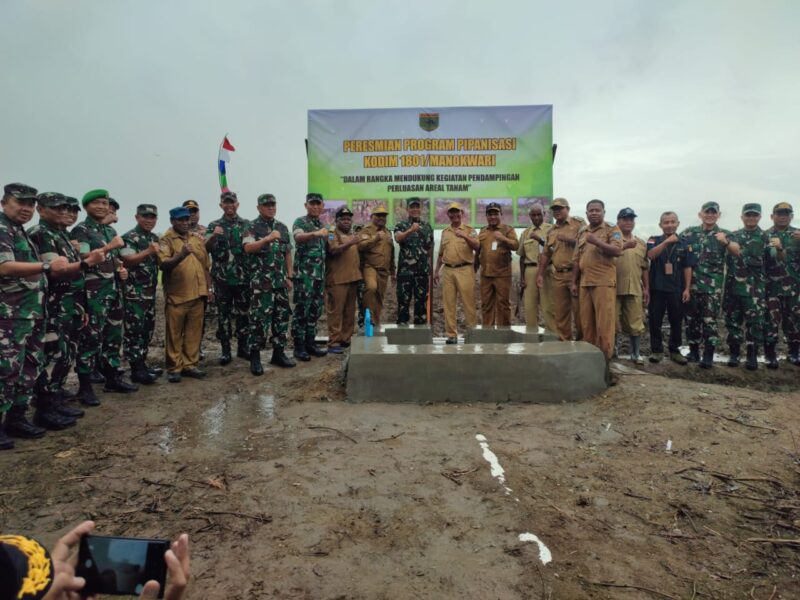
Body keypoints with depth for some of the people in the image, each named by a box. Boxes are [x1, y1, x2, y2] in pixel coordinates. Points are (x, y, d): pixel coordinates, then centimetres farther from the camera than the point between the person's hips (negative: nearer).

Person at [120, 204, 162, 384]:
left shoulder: (155, 238, 16)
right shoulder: (129, 238, -8)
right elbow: (127, 260, -20)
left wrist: (159, 254, 7)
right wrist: (149, 251, -28)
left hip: (150, 291, 8)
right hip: (134, 292, -8)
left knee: (148, 329, 12)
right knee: (135, 330, -5)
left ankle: (142, 364, 21)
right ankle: (136, 369, -2)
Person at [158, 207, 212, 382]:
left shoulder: (196, 239, 14)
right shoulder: (166, 240, -4)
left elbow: (206, 265, 18)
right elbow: (163, 264, -18)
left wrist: (209, 287, 15)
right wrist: (181, 256, -34)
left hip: (197, 294, 5)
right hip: (176, 295, -5)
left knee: (194, 332, 10)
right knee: (174, 334, 3)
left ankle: (189, 365, 20)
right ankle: (174, 368, 12)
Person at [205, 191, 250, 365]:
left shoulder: (246, 225, 8)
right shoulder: (214, 225, 6)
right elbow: (206, 248, -6)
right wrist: (213, 236, -25)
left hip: (243, 277, 1)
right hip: (222, 278, -1)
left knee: (243, 312, 7)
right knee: (223, 314, 4)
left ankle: (242, 347, 19)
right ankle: (225, 350, 12)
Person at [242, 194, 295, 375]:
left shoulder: (282, 227, 14)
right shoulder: (253, 227, -3)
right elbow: (248, 248, -19)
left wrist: (289, 277, 12)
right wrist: (268, 239, -31)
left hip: (280, 281, 6)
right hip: (261, 282, -6)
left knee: (282, 316, 8)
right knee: (259, 319, -5)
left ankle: (279, 353, 19)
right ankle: (254, 357, 3)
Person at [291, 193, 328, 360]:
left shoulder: (322, 225, 17)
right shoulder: (300, 222, -5)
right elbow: (298, 237, -27)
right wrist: (315, 234, -48)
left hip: (319, 274, 7)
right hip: (304, 274, -7)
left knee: (315, 310, 10)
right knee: (302, 310, -5)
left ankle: (310, 342, 19)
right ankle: (299, 346, 1)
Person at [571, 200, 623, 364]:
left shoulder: (612, 229, 2)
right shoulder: (582, 232, 18)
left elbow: (617, 251, -14)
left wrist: (596, 242, -21)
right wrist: (574, 282, 12)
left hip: (604, 283, -5)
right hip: (584, 283, 6)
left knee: (604, 322, -5)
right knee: (586, 322, 8)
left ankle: (605, 356, 1)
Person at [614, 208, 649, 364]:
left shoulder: (641, 243, 14)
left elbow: (644, 268, 17)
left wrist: (646, 288, 14)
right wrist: (624, 246, -31)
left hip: (635, 289, 4)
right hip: (614, 288, -4)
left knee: (635, 323, 6)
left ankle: (636, 353, 17)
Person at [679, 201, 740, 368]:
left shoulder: (724, 234, 1)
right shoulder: (689, 232, 7)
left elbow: (737, 251, -16)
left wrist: (725, 242, -36)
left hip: (713, 287, -2)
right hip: (690, 284, 3)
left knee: (710, 321, -3)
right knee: (691, 319, 9)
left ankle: (708, 356, 1)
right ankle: (694, 351, 22)